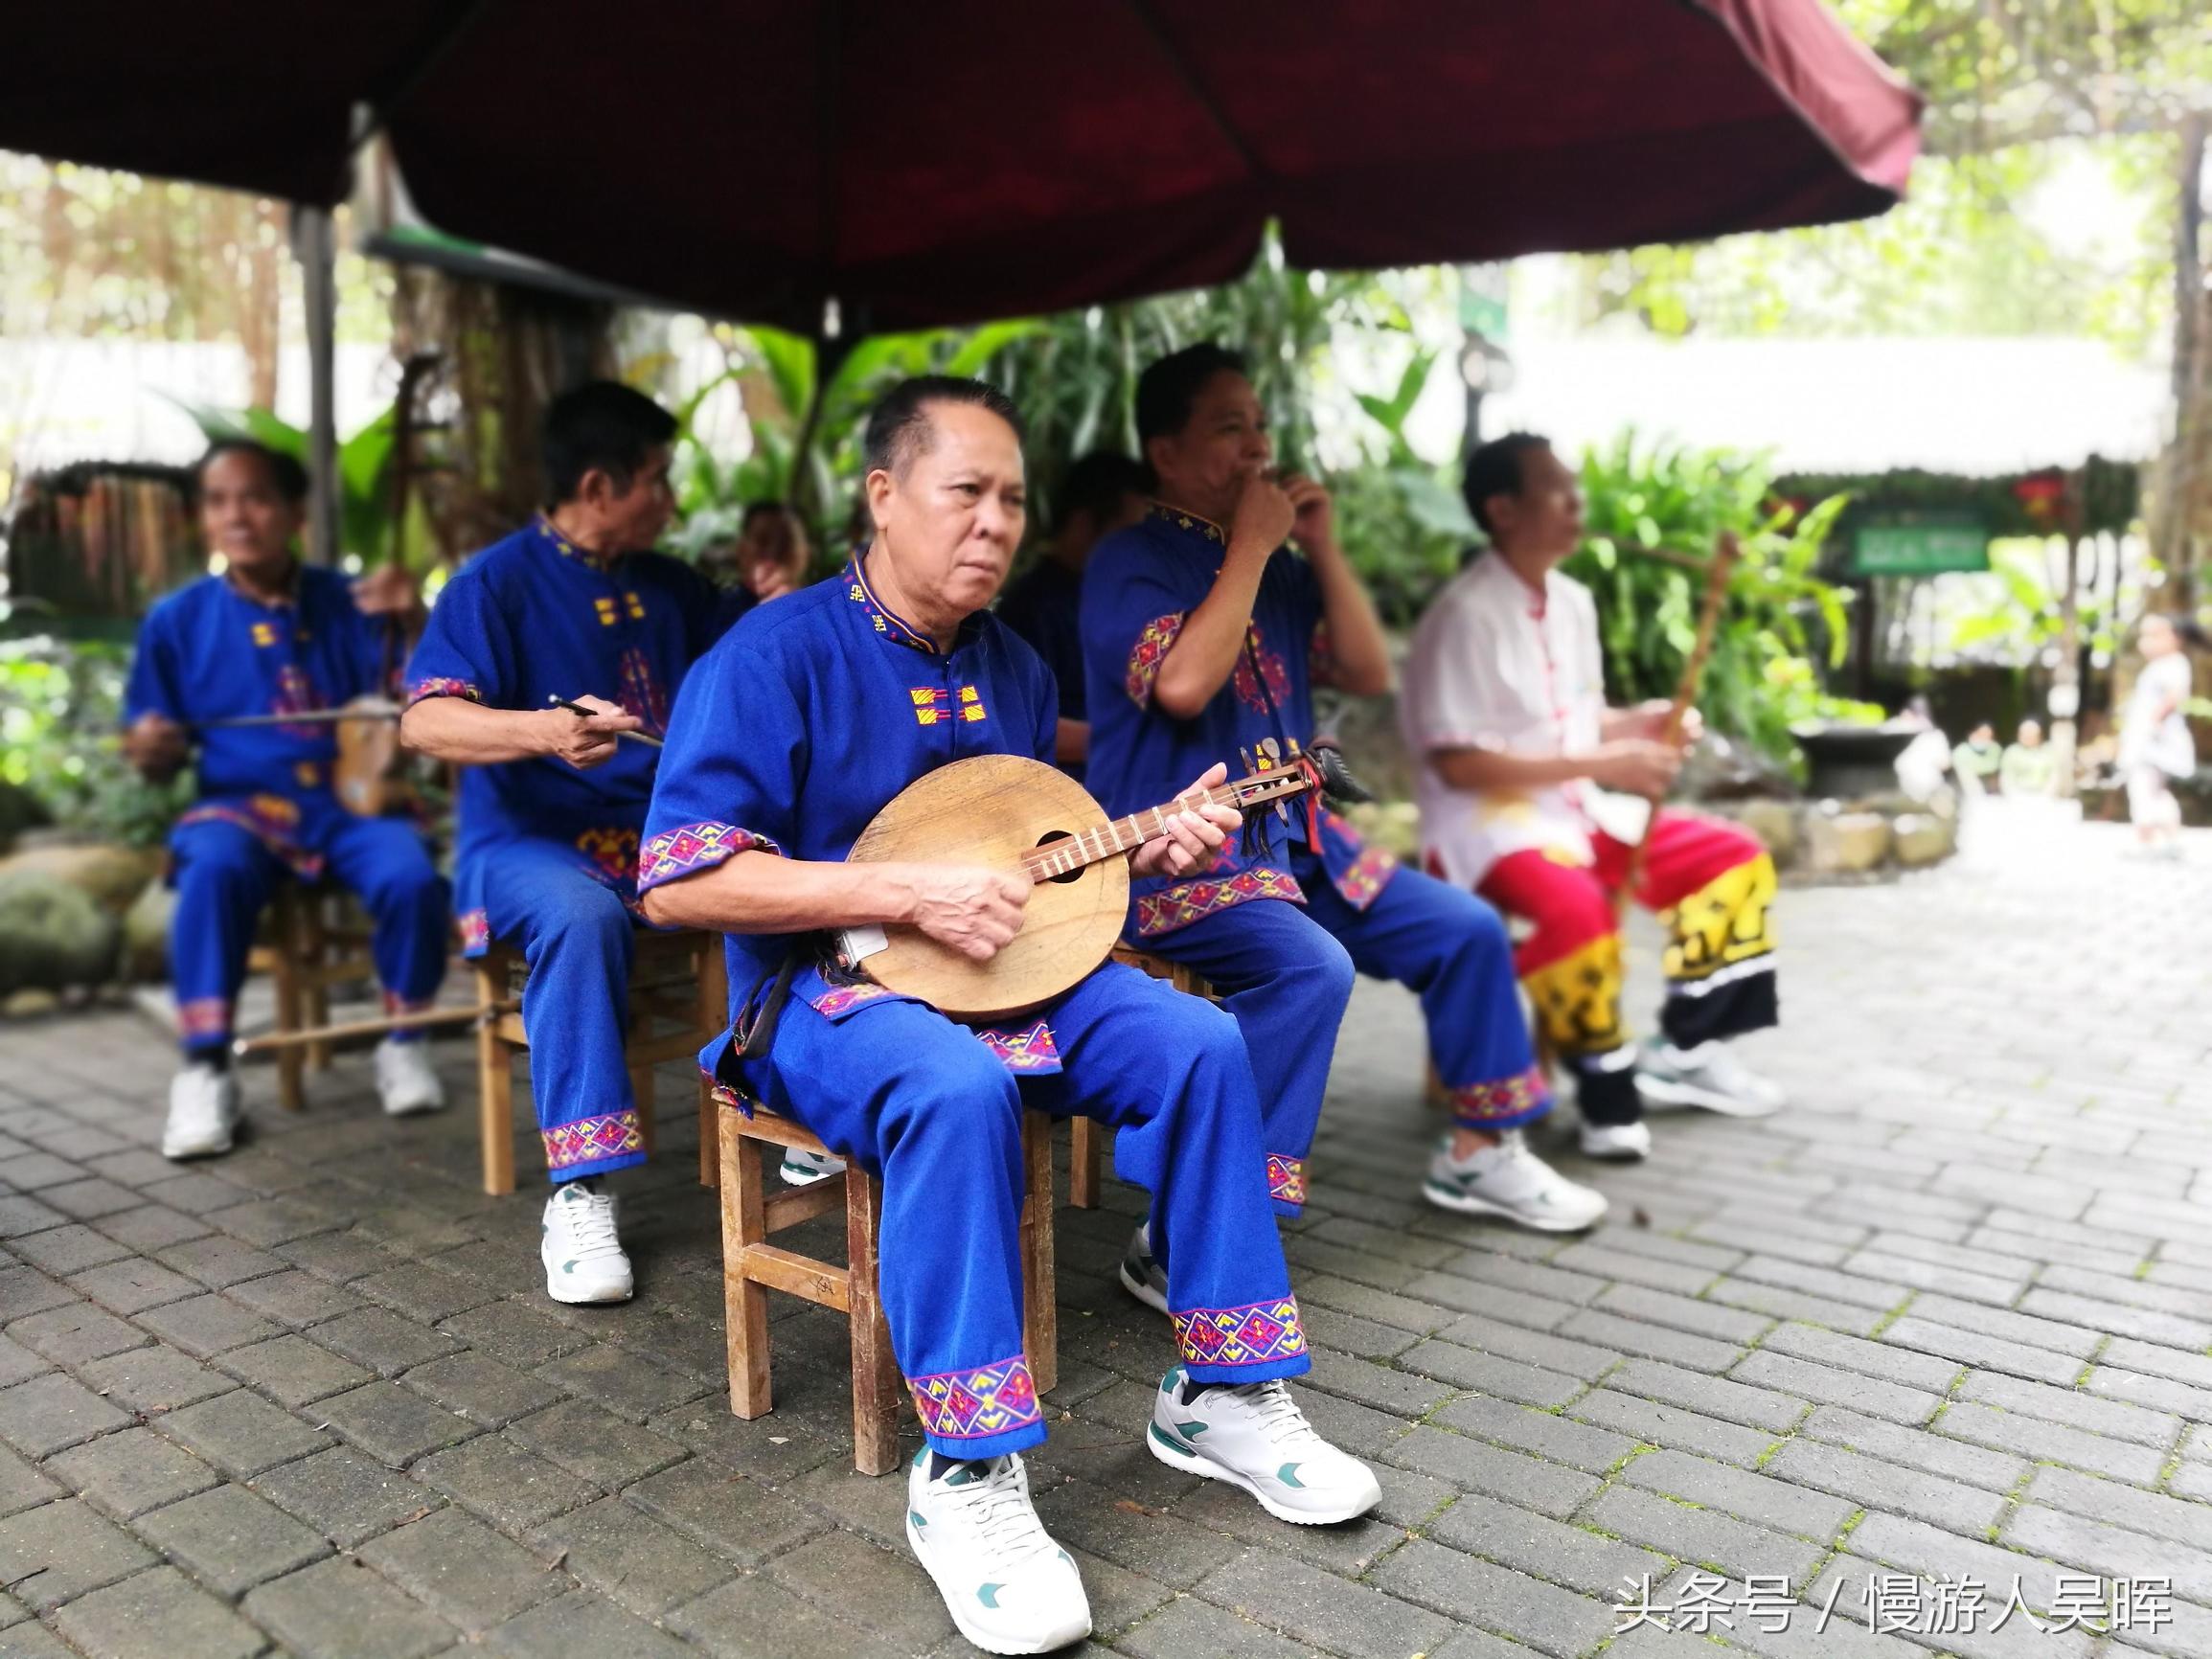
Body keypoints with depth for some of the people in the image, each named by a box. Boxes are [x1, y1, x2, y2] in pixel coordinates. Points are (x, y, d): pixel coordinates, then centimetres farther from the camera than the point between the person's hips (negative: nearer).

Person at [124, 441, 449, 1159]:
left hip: (350, 796, 0)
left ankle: (404, 1043, -5)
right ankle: (206, 1068, -22)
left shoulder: (348, 603, 5)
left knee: (411, 877, -30)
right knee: (213, 871, -34)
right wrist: (151, 749, -14)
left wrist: (410, 624, -16)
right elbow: (156, 756, 11)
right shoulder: (177, 619, 6)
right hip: (241, 803, 0)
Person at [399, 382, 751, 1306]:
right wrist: (545, 730, -37)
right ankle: (579, 1194, -33)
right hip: (532, 840, -5)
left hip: (664, 831, 5)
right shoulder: (498, 583, -4)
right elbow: (424, 721, -19)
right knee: (581, 915, -38)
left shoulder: (668, 587, 14)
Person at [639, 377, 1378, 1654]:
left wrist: (1147, 844, 0)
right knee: (957, 1090, -37)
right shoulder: (776, 656, -12)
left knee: (1199, 1044, -14)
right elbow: (679, 881, -18)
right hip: (823, 986, -6)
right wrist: (910, 892, -24)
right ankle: (966, 1474, -24)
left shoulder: (1014, 669, 10)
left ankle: (1222, 1394, -1)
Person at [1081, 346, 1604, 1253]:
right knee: (1312, 969, -33)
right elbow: (1181, 683, -26)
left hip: (1296, 838, 8)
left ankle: (1478, 1152, 26)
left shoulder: (1277, 564, 14)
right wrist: (1251, 546, -16)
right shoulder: (1130, 561, -8)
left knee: (1467, 930, 6)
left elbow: (1368, 674, 11)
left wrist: (1323, 549, 2)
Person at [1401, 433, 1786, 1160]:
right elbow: (1457, 763, -22)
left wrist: (1637, 724, -5)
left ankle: (1685, 1047, 12)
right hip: (1489, 822, -9)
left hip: (1578, 808, 9)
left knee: (1733, 856, 5)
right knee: (1577, 906, -36)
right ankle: (1607, 1092, -14)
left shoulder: (1573, 602, 9)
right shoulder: (1466, 613, -17)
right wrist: (1602, 764, -21)